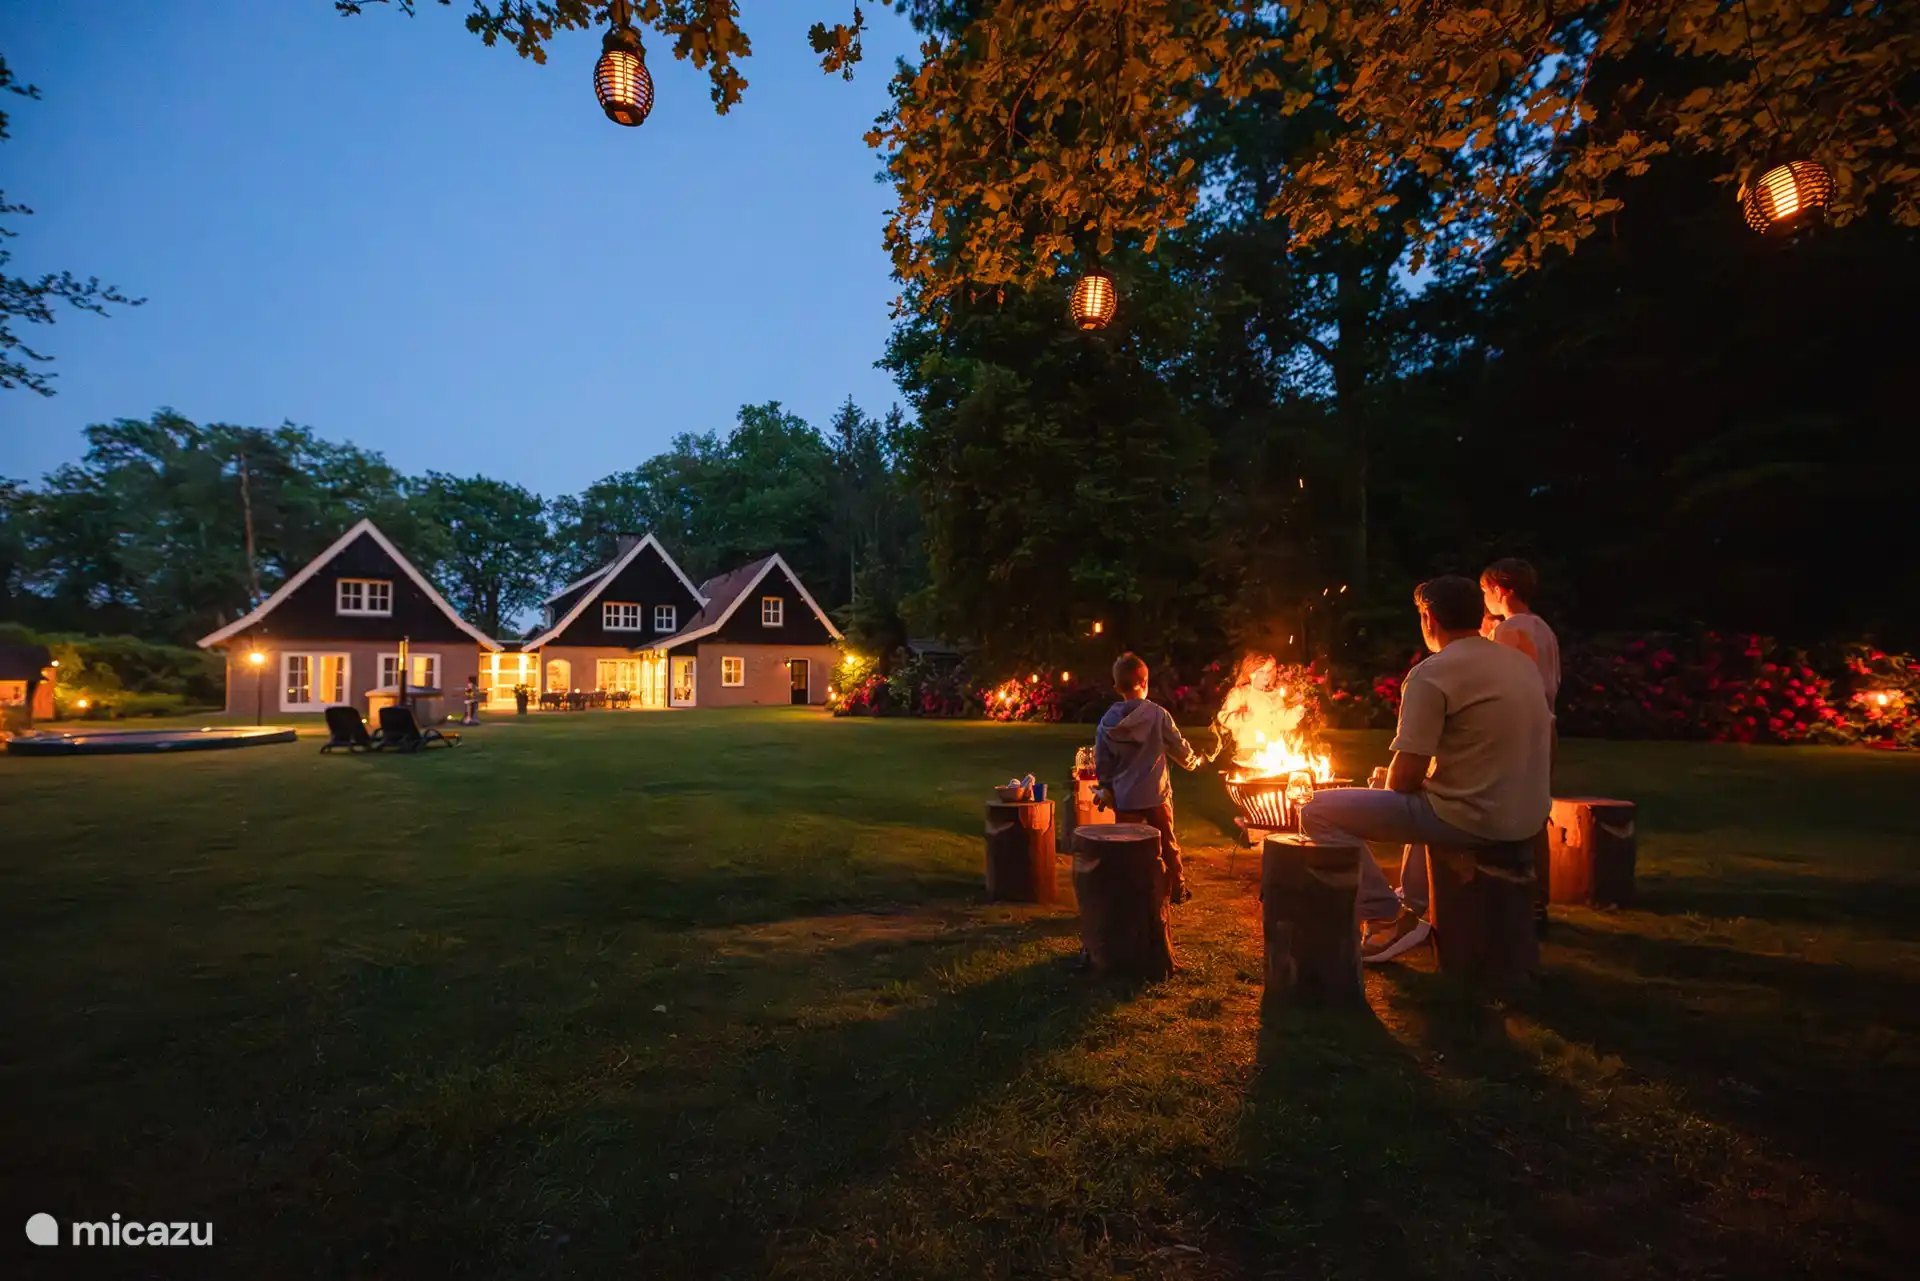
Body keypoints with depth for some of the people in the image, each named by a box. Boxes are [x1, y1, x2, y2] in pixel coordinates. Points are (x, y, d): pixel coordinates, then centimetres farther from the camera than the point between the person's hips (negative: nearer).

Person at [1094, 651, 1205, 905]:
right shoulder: (1157, 714, -11)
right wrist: (1193, 761, 20)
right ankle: (1177, 890, 31)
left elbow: (1101, 763, 1)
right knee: (1167, 844, 17)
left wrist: (1106, 789, 16)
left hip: (1124, 797, 1)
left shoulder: (1107, 722, -5)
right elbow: (1179, 747, -2)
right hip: (1156, 793, 0)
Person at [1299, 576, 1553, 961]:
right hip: (1528, 818, 9)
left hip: (1472, 818, -9)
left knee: (1318, 812, -4)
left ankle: (1389, 920, 1)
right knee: (1427, 798, 39)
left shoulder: (1431, 674, -16)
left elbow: (1405, 779, -17)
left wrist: (1386, 784, 7)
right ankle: (1413, 907, 37)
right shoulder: (1523, 661, 9)